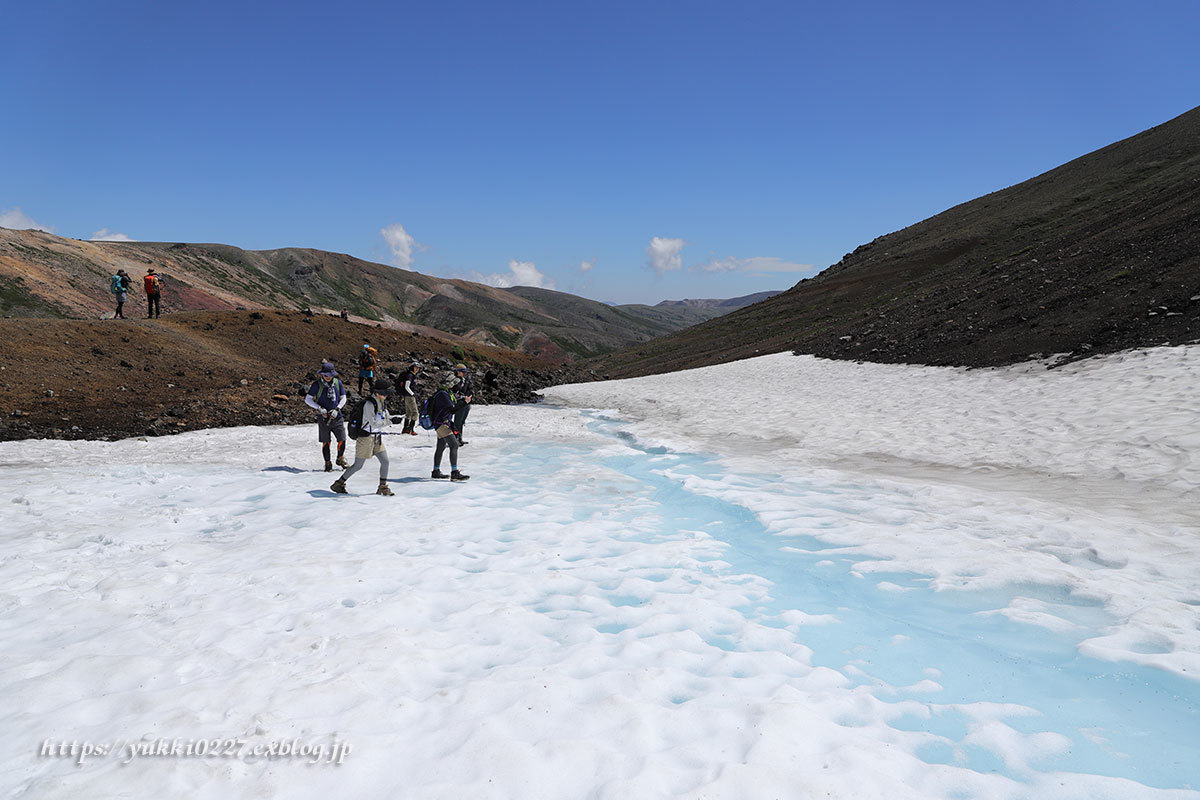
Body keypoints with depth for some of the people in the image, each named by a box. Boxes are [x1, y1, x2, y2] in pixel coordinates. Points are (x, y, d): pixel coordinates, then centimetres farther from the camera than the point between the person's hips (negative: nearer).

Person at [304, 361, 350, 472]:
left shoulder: (338, 382, 3)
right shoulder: (317, 384, -5)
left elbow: (343, 398, 10)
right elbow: (307, 399, -1)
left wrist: (336, 409, -6)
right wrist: (319, 408, -13)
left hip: (337, 416, 2)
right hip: (323, 417, -2)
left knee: (342, 440, -2)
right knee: (326, 442, 1)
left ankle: (341, 459, 23)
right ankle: (328, 464, 15)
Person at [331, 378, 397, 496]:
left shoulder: (381, 403, 5)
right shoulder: (369, 403, -21)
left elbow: (385, 419, 11)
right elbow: (374, 423, -26)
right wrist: (391, 421, -28)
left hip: (377, 437, 8)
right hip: (366, 438, -8)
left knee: (385, 461, 0)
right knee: (358, 465, 2)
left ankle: (383, 487, 13)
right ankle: (338, 484, 18)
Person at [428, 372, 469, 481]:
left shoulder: (445, 392, 12)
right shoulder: (443, 394, -20)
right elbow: (453, 409, -23)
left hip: (443, 423, 11)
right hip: (442, 423, -11)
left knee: (441, 447, 19)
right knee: (454, 445, -17)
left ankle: (436, 472, 31)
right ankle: (455, 473, -22)